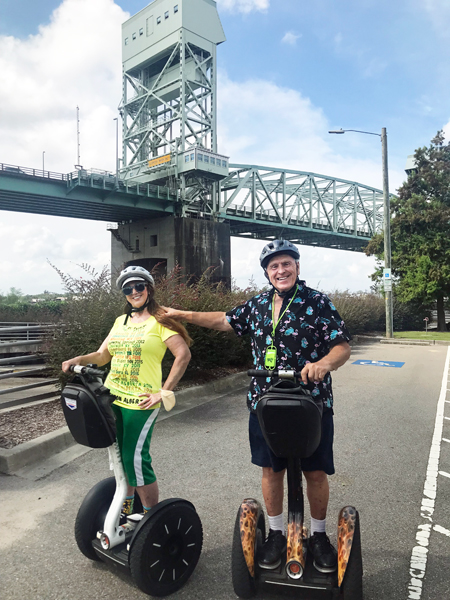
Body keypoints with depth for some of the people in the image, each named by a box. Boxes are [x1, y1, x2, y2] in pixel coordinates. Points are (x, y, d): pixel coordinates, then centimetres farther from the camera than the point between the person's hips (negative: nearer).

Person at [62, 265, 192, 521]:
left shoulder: (159, 322, -5)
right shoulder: (121, 321, 14)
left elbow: (183, 355, -13)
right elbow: (103, 355, 16)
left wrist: (164, 391, -15)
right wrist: (79, 360, -3)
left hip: (141, 402, -6)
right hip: (112, 398, 6)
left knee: (136, 458, -6)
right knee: (121, 457, 15)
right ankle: (126, 509, 35)